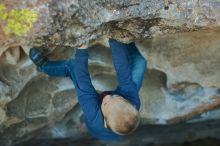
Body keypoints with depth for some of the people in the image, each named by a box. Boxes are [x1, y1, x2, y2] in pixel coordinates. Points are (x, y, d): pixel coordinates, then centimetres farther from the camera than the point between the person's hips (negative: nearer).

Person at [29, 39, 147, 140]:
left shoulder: (94, 119, -48)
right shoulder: (133, 102, -45)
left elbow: (84, 88, -40)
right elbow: (124, 73, -40)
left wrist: (82, 49, -41)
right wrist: (113, 38, -38)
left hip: (98, 115, -2)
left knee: (74, 65, -5)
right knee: (139, 62, -7)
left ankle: (44, 66, 22)